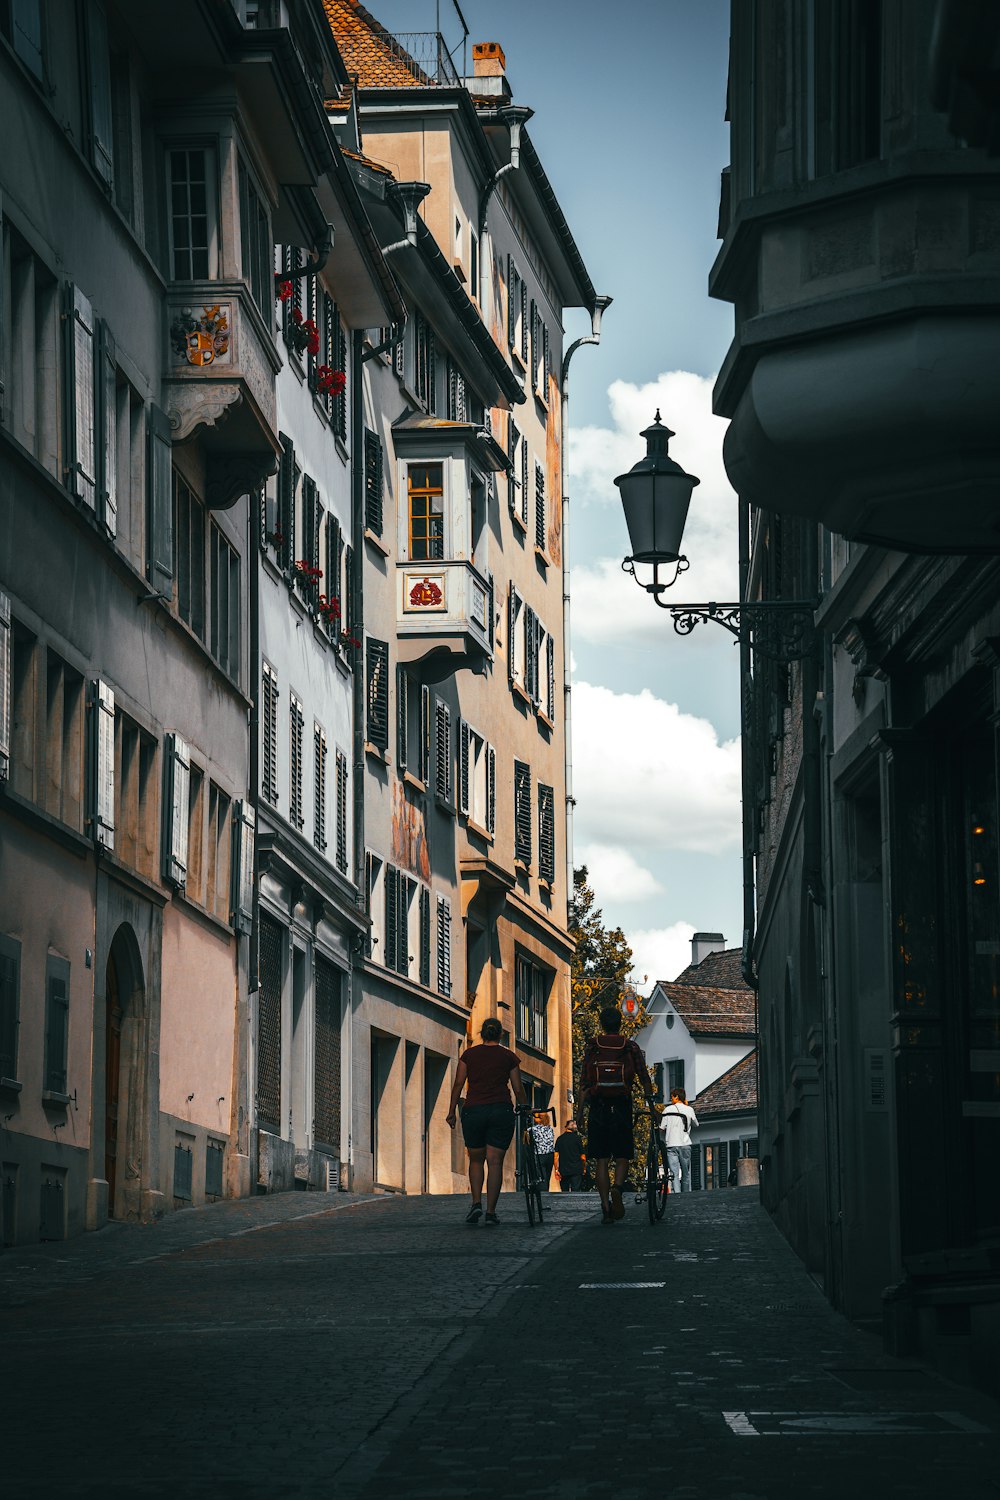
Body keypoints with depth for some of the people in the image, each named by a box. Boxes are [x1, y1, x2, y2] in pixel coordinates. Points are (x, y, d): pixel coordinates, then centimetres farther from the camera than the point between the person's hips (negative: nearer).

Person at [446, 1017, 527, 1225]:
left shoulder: (469, 1054, 6)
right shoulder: (509, 1057, 5)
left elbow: (458, 1084, 2)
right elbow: (518, 1089, 6)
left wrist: (451, 1111, 6)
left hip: (473, 1111, 1)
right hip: (501, 1110, -1)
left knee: (476, 1160, 15)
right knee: (495, 1162, 0)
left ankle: (476, 1203, -2)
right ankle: (491, 1211, -4)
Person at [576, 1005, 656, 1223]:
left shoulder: (592, 1048, 2)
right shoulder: (631, 1048, 2)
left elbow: (584, 1083, -1)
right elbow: (644, 1078, 3)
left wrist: (579, 1110, 2)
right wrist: (651, 1103, 14)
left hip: (598, 1108, 0)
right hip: (622, 1108, 0)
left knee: (601, 1160, 5)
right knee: (622, 1157, 9)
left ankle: (606, 1206, -2)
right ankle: (617, 1188, -21)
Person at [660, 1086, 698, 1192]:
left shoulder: (668, 1110, 0)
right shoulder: (689, 1110, 1)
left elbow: (662, 1127, 0)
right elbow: (696, 1124, 17)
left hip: (671, 1145, -1)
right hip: (685, 1144, 1)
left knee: (674, 1173, -8)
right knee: (686, 1173, 11)